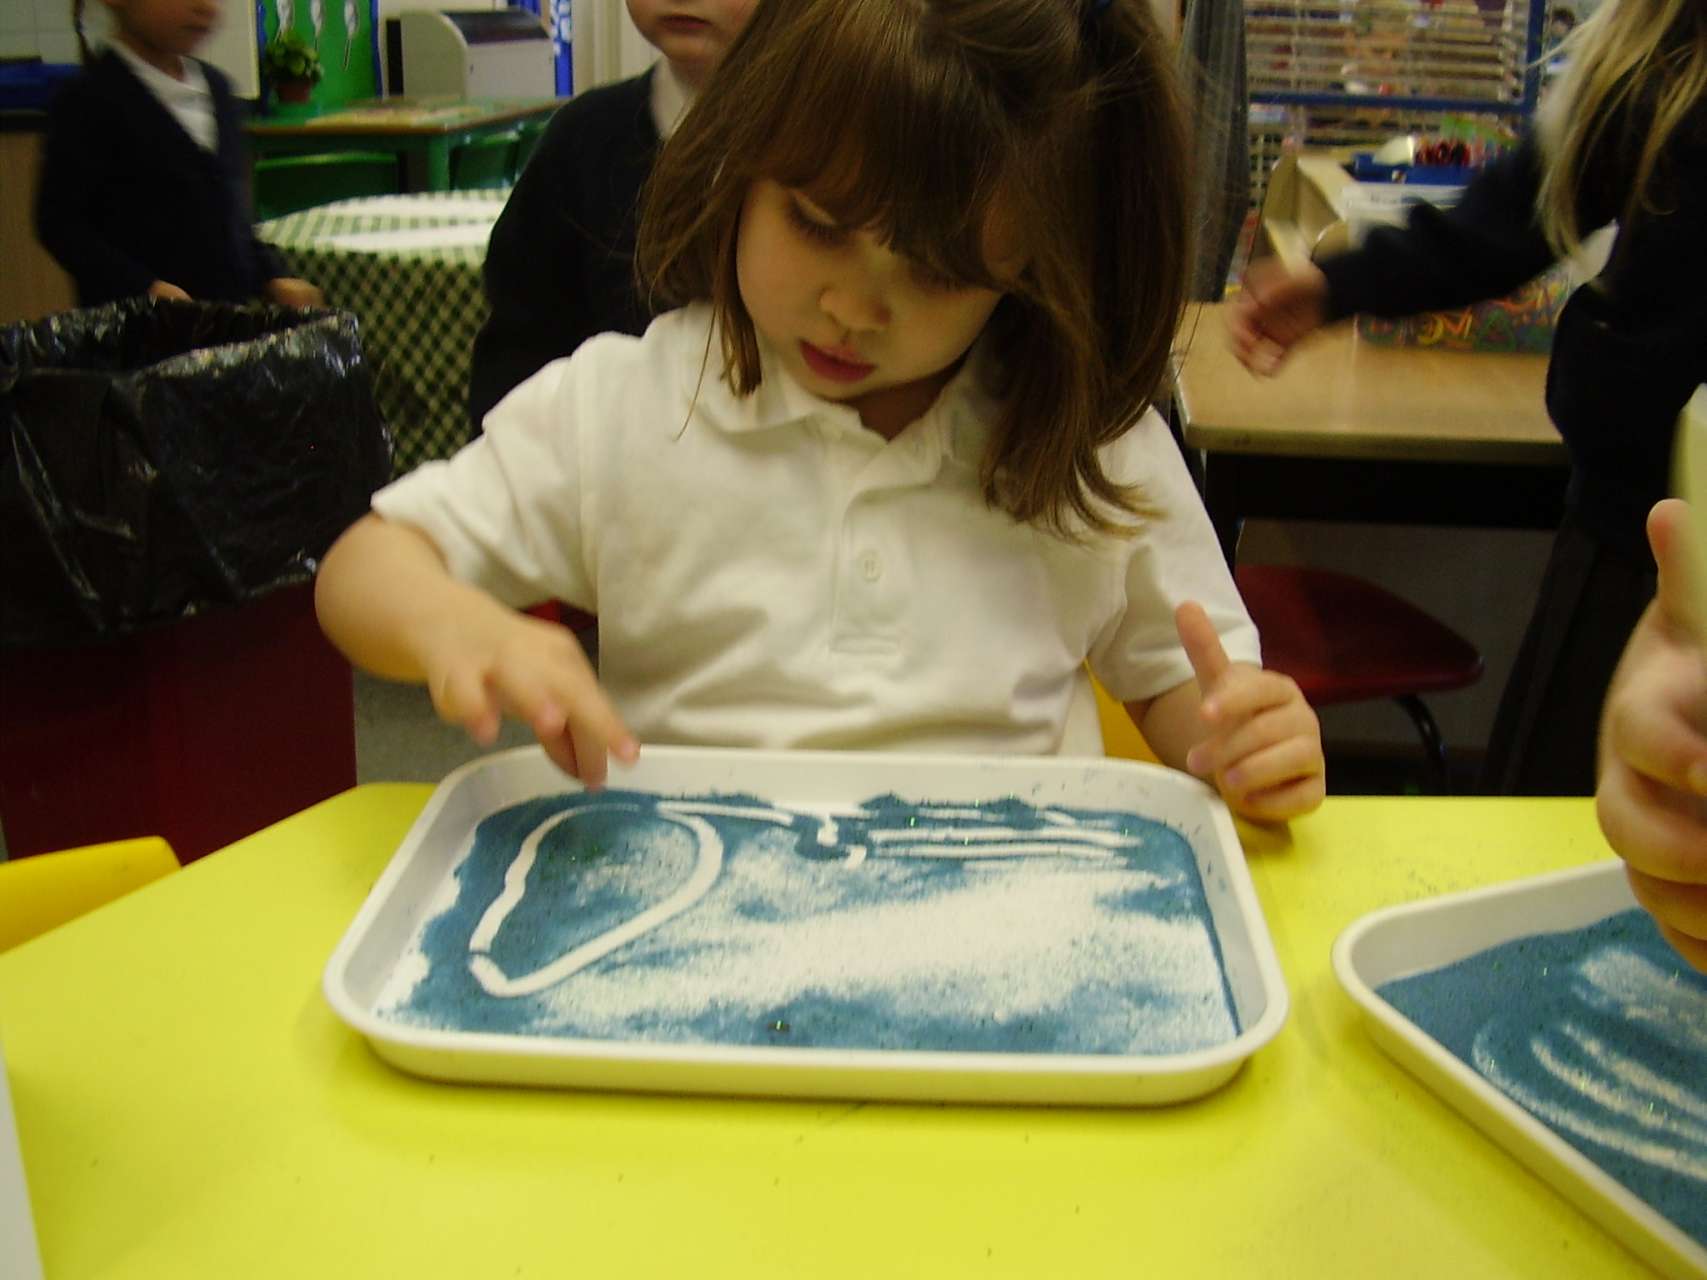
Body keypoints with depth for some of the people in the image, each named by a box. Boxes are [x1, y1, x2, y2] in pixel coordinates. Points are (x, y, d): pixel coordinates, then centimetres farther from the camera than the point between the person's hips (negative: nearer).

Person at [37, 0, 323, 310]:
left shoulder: (216, 87, 14)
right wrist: (144, 287, -21)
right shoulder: (90, 101, -7)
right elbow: (59, 222, -10)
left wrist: (271, 278, 9)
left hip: (229, 307, 6)